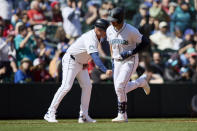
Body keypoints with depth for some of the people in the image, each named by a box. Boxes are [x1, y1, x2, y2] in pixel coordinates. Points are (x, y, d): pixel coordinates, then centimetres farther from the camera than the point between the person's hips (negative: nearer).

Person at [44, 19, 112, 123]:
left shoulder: (95, 36, 4)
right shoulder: (90, 38, -28)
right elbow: (95, 56, -41)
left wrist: (86, 62, 3)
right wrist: (105, 70, -51)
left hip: (81, 63, 10)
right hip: (71, 61, -10)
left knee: (87, 86, 2)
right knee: (66, 86, -17)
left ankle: (83, 116, 3)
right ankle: (50, 113, -15)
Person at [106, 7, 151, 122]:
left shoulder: (131, 31, -19)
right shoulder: (110, 30, 0)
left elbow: (145, 42, -13)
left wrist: (131, 52, -19)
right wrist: (112, 59, 13)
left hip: (130, 60, -7)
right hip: (117, 61, 7)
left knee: (120, 87, -17)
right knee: (119, 89, 5)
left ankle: (122, 115, -6)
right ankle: (141, 81, 28)